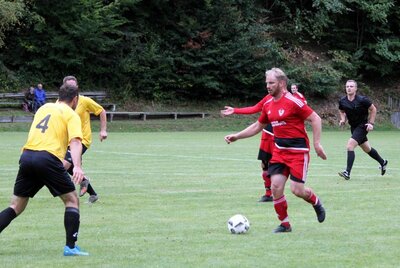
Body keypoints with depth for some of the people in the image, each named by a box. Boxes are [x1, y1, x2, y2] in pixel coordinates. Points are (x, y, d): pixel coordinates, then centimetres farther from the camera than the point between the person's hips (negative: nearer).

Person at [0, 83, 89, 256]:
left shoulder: (44, 108, 23)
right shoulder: (71, 115, 5)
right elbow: (75, 141, -10)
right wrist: (77, 167, -24)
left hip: (26, 156, 5)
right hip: (48, 158, -5)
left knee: (16, 206, 12)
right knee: (72, 200, 9)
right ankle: (70, 247, 1)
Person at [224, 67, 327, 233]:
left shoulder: (293, 102, -14)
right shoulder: (268, 105, 9)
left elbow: (315, 119, -11)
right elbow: (257, 126, 21)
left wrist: (317, 143, -14)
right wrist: (236, 136, 14)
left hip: (298, 151, -6)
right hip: (279, 150, 6)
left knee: (297, 189, -10)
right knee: (276, 186, -6)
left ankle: (316, 202, 24)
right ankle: (284, 224, 9)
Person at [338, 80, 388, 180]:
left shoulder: (362, 100, -19)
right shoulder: (342, 101, -5)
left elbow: (373, 109, -6)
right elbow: (341, 111, 16)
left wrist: (371, 123, -11)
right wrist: (343, 119, -4)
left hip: (363, 126, -7)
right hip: (353, 126, 7)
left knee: (350, 145, -21)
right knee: (366, 148, 19)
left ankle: (347, 172, -22)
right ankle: (382, 162, 43)